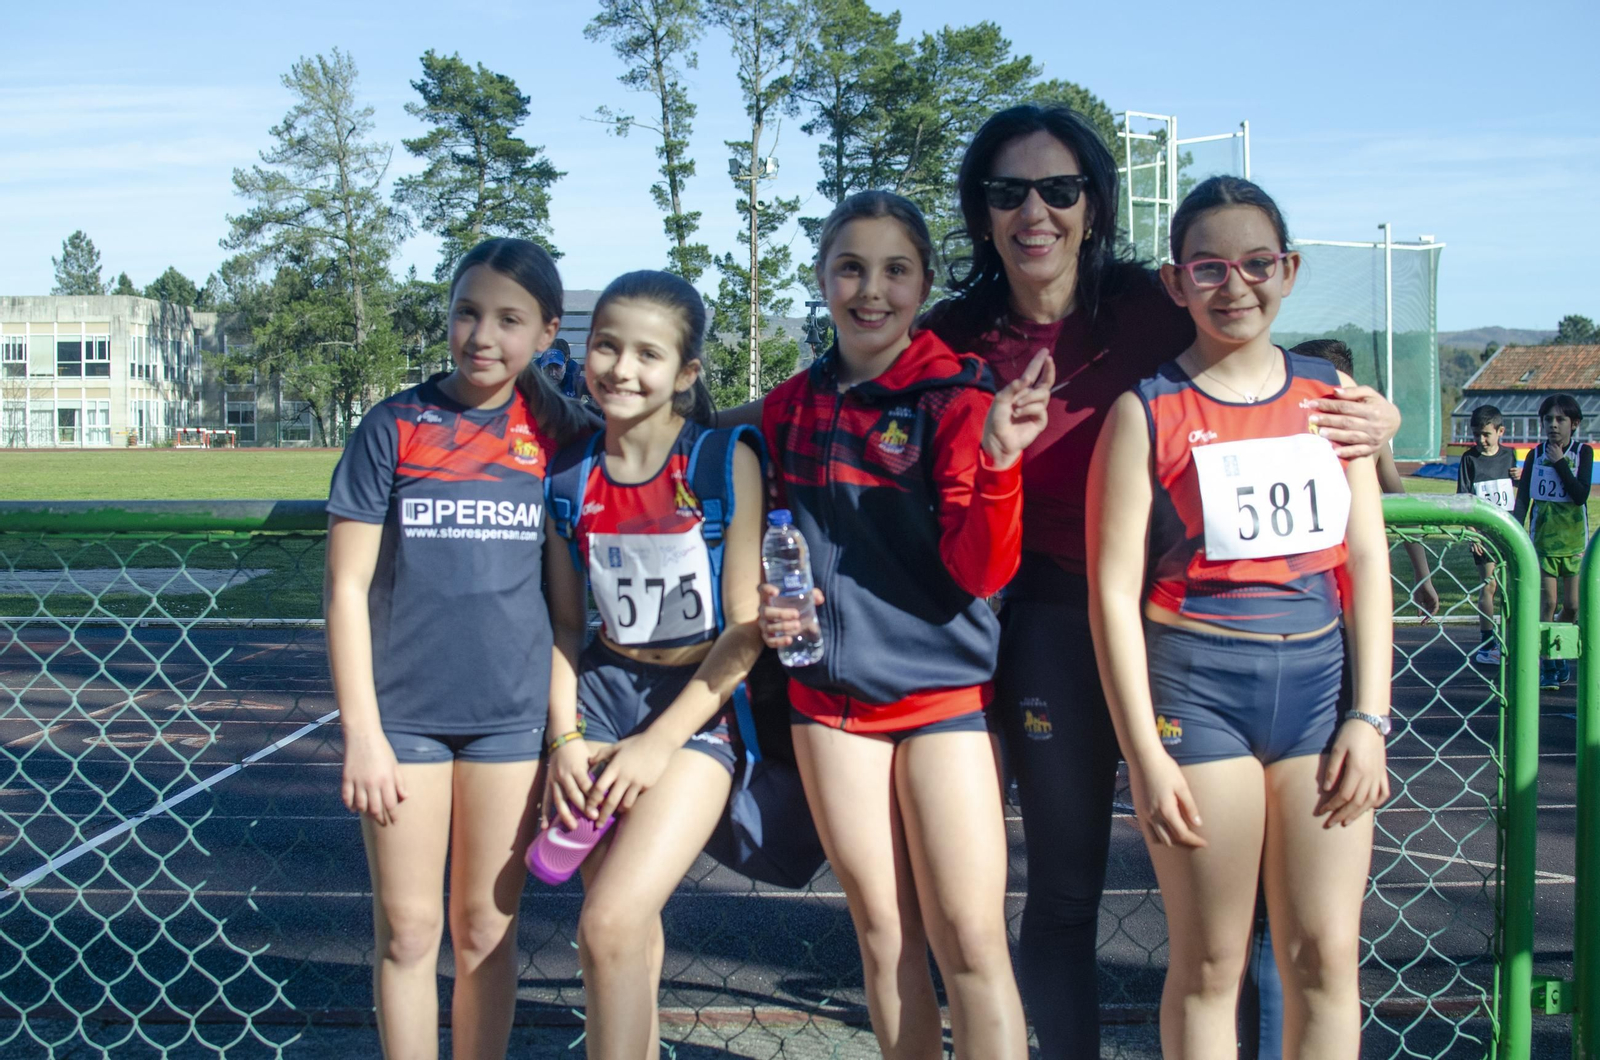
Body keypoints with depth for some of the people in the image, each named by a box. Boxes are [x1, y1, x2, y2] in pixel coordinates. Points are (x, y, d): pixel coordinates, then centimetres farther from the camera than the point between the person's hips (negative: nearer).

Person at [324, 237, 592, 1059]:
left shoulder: (558, 434, 2)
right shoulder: (395, 427, -2)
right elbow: (347, 585, -3)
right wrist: (361, 731, -7)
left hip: (511, 713, 1)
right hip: (405, 713, -1)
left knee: (487, 930, 10)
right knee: (408, 930, 7)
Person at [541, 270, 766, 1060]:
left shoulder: (724, 462, -11)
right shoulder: (570, 476, 2)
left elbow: (746, 626, -11)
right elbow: (565, 622, 10)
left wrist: (659, 741, -14)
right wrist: (565, 738, -3)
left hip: (698, 706, -4)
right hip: (603, 694, 4)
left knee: (610, 925, -17)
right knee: (632, 929, 8)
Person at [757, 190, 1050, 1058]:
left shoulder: (958, 393, -7)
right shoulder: (791, 408, 6)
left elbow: (981, 570, -13)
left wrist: (997, 459, -30)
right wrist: (768, 607, -2)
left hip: (941, 688, -4)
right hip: (830, 693, 4)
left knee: (968, 939, -4)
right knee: (883, 932, 12)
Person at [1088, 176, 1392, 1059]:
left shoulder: (1330, 393, 8)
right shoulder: (1147, 412, -3)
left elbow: (1367, 564, 9)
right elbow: (1113, 592, -6)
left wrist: (1369, 717, 1)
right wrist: (1146, 755, -10)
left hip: (1321, 679, 3)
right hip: (1197, 687, -3)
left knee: (1325, 956, 5)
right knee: (1208, 963, 5)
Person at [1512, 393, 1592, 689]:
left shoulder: (1583, 453, -1)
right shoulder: (1535, 455, 2)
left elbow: (1581, 495, -15)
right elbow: (1522, 500, 4)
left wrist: (1560, 462, -15)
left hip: (1574, 540, 0)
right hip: (1542, 539, 0)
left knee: (1572, 605, 4)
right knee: (1547, 602, -5)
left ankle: (1561, 656, 23)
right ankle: (1546, 664, -2)